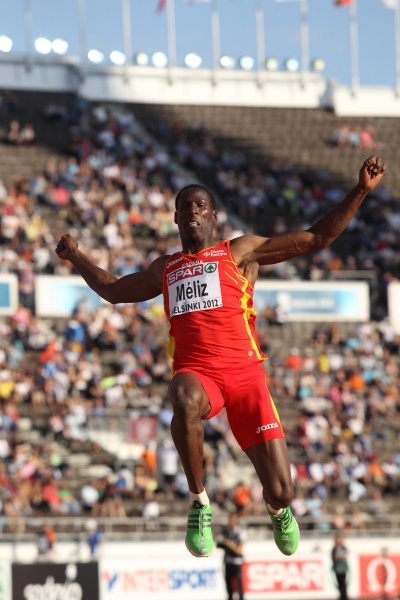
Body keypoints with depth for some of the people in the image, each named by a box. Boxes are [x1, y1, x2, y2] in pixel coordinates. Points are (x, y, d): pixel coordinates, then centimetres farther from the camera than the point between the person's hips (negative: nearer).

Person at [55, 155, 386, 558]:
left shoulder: (240, 252, 14)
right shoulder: (165, 269, 24)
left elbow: (317, 238, 12)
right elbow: (113, 290, 43)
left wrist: (360, 192, 4)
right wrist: (76, 257, 40)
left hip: (244, 373, -1)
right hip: (195, 373, 2)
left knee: (281, 492, -11)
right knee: (186, 402, -41)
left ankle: (277, 509, 31)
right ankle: (199, 503, -21)